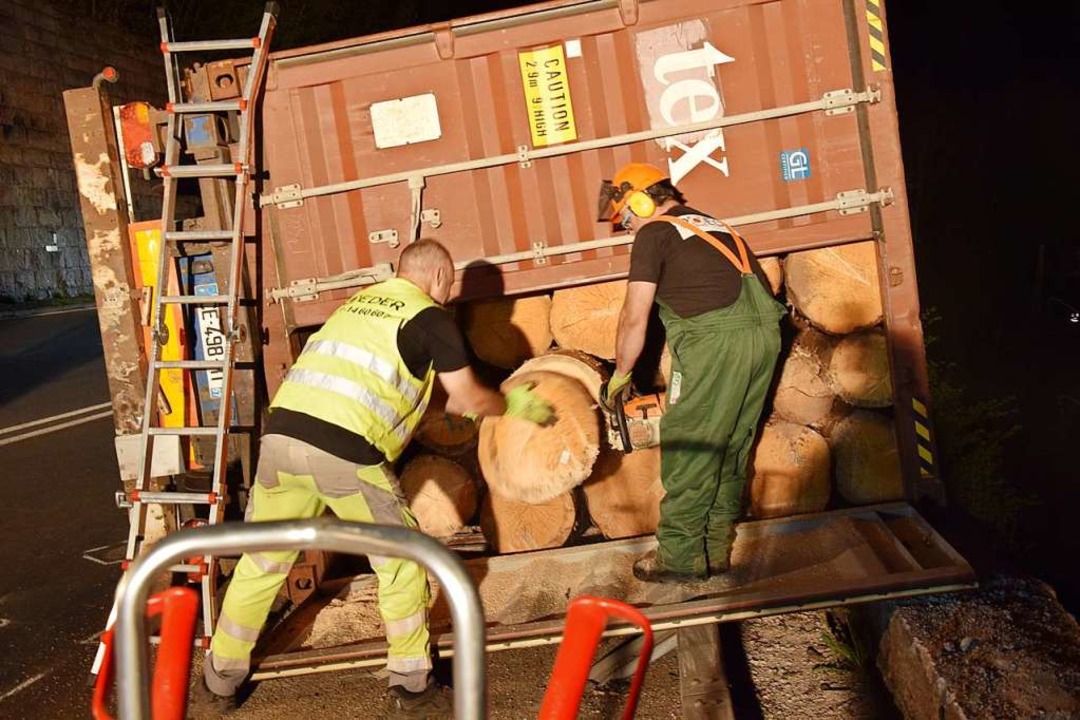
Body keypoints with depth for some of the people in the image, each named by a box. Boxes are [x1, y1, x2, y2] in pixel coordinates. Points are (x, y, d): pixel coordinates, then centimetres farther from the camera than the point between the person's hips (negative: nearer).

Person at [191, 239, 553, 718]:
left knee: (261, 562, 20)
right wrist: (513, 404, 31)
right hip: (345, 451, -6)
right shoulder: (430, 317, 7)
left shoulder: (357, 302, 25)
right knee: (401, 561, 13)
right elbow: (468, 398, 12)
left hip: (281, 433, 6)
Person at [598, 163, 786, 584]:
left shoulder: (654, 233, 4)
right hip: (764, 329, 8)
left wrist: (621, 374, 16)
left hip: (716, 338, -8)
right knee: (732, 447, 16)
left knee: (687, 449, 3)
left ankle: (680, 557, 10)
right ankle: (716, 549, 23)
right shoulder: (710, 224, 28)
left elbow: (635, 319, 0)